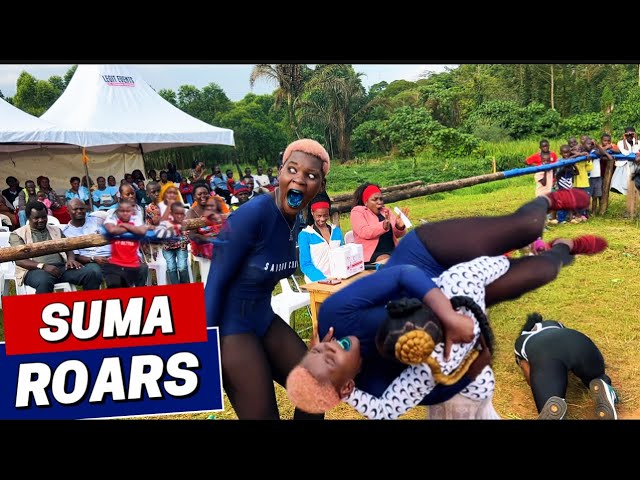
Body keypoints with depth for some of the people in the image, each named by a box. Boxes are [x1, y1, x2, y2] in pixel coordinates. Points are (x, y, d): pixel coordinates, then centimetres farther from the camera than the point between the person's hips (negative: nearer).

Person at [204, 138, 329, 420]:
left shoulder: (295, 219, 0)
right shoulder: (253, 214, -24)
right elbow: (216, 282, -21)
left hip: (264, 319, 8)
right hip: (230, 325, -8)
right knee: (264, 414, 0)